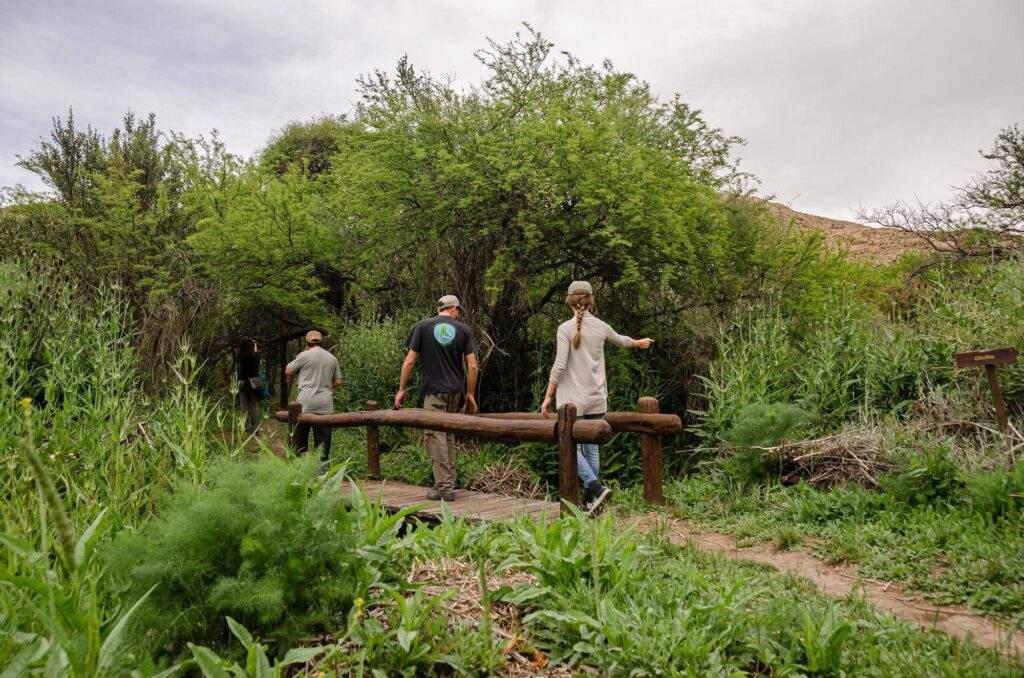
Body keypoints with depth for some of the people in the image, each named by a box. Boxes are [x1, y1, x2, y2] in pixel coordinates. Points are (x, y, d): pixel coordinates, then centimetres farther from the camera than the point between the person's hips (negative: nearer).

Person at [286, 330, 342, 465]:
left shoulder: (304, 355, -2)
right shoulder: (332, 358, 11)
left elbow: (288, 371, 7)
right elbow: (338, 382, 14)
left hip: (306, 402, -3)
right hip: (325, 404, 3)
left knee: (301, 435, 9)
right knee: (323, 437, 6)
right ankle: (322, 465, 6)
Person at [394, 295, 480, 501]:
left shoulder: (422, 326, 2)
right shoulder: (464, 329, 6)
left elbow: (409, 361, -1)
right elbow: (472, 365, 1)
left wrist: (401, 389, 6)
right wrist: (470, 394, 10)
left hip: (434, 390, -3)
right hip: (455, 391, 3)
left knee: (435, 436, -3)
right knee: (448, 434, 16)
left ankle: (444, 487, -8)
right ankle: (449, 481, 20)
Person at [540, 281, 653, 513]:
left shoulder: (565, 328, -9)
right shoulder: (600, 326, 6)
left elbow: (559, 365, -13)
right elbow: (621, 340, 26)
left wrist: (548, 396, -7)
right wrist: (639, 343, 48)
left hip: (572, 398, -5)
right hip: (596, 399, 5)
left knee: (572, 447, -1)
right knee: (591, 448, 11)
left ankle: (595, 487, -17)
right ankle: (589, 499, 16)